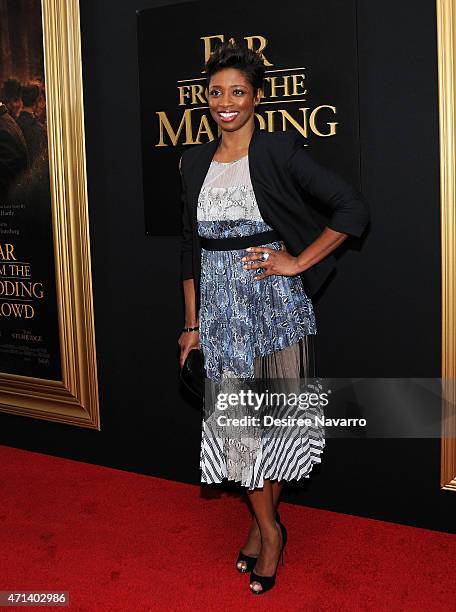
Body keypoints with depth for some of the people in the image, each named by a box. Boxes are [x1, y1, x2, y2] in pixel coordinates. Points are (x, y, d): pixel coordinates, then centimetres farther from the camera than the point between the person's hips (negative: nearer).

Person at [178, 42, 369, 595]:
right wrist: (192, 322, 10)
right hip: (221, 306, 4)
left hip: (273, 301, -4)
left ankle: (265, 520, 27)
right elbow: (190, 246, 12)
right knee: (233, 414, 5)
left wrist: (298, 263, -11)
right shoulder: (195, 161, 8)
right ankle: (266, 528, 22)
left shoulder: (278, 151, -7)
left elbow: (353, 208, -10)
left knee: (274, 409, 6)